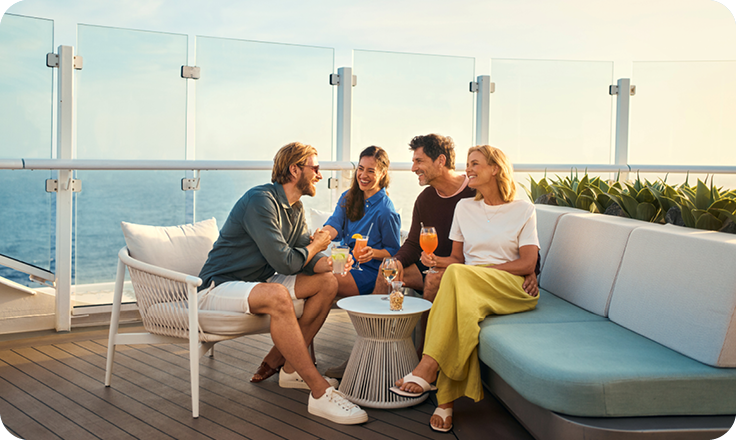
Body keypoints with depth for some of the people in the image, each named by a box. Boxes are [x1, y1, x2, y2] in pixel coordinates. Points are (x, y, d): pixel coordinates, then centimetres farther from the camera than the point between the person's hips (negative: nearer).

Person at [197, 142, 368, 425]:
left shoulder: (295, 208, 11)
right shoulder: (260, 200, -20)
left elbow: (306, 260, 7)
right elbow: (284, 262, -26)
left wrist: (330, 263, -16)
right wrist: (316, 245, -7)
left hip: (259, 282, 10)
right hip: (219, 287, -10)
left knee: (328, 283, 1)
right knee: (277, 295, -39)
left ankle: (289, 368, 2)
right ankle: (320, 392, -33)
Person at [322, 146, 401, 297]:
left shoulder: (385, 211, -11)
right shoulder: (348, 197, 9)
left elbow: (394, 251, -4)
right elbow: (334, 226, -5)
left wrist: (373, 253, -24)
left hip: (368, 271, -6)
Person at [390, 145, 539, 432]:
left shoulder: (523, 210, 7)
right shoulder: (464, 207, 20)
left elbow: (527, 264, -3)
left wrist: (480, 269, -11)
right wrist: (437, 261, -6)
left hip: (513, 289, -3)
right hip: (469, 288, 3)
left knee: (458, 276, -35)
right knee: (461, 304, -37)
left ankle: (427, 368, -38)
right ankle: (446, 401, -36)